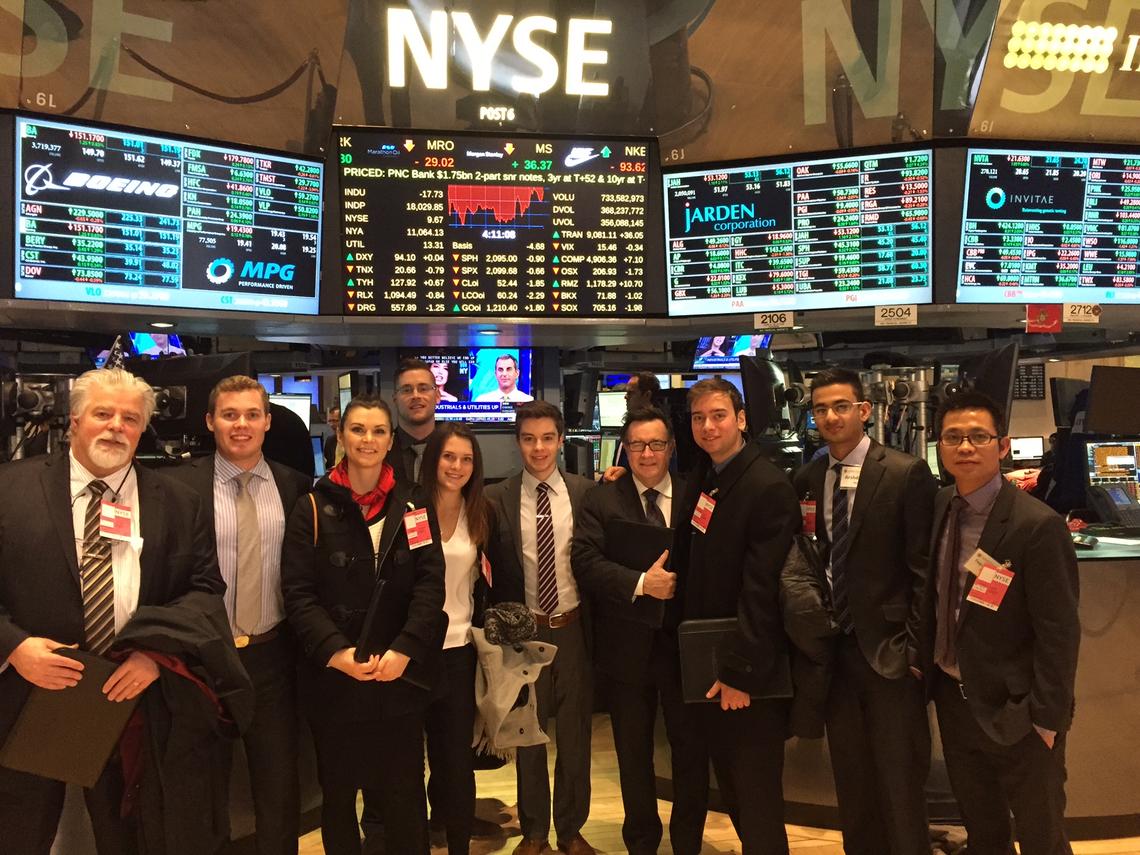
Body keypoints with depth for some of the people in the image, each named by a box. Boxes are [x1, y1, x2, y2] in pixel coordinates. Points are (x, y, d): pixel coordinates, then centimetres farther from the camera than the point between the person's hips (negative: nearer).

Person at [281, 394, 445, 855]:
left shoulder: (414, 504, 4)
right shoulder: (313, 509, -1)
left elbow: (430, 583, -3)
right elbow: (298, 593, -6)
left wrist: (403, 651, -15)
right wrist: (337, 652, -18)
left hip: (401, 676, 1)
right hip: (333, 676, 0)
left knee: (406, 793, 8)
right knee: (338, 791, 15)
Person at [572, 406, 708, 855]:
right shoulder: (601, 499, -1)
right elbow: (585, 562, -12)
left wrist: (679, 577, -16)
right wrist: (641, 583, -21)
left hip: (685, 641, 0)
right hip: (627, 645, 0)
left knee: (691, 747, 12)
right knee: (633, 751, 16)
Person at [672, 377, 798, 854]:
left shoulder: (768, 487, -17)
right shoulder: (701, 477, 7)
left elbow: (761, 591, -21)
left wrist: (741, 672, -20)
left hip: (751, 671, -8)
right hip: (706, 661, 8)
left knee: (757, 797, 4)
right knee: (729, 785, 20)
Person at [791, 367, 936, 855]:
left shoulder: (907, 474, -9)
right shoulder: (806, 479, 6)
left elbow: (923, 569, -9)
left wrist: (916, 646, -11)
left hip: (888, 649, -4)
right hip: (834, 648, 5)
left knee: (900, 780, 6)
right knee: (849, 778, 17)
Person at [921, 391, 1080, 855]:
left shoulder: (1038, 525, -22)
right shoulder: (942, 506, -1)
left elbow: (1058, 634, -18)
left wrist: (1047, 719, -15)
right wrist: (926, 659, 4)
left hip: (1015, 712, -5)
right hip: (954, 699, 6)